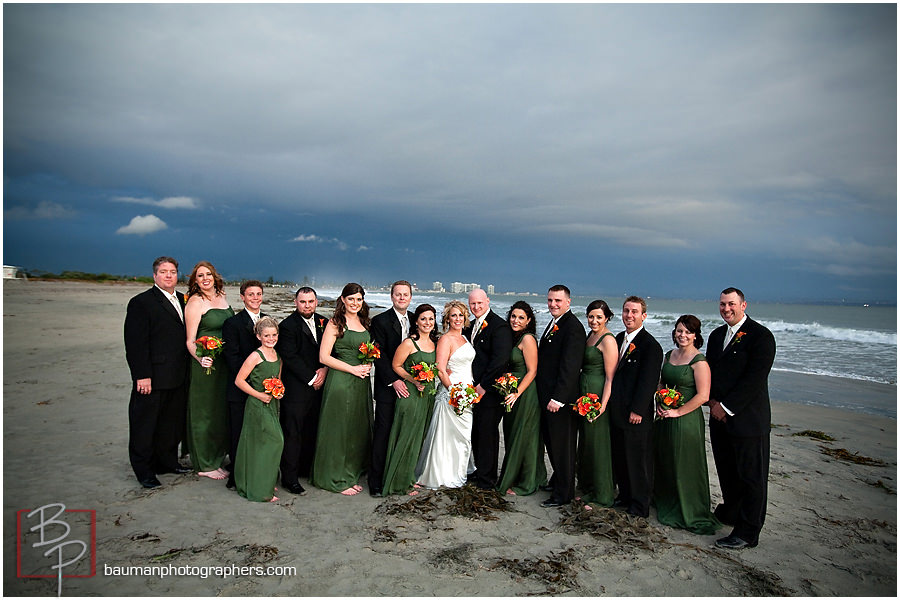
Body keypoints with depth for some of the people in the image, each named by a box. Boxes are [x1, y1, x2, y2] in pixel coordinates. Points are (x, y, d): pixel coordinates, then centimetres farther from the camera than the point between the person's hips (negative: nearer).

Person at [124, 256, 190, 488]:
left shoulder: (182, 300, 11)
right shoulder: (141, 302, -9)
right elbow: (135, 343, -13)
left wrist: (186, 370, 8)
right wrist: (142, 376, -18)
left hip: (177, 377, 7)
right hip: (152, 378, -6)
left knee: (172, 423, 17)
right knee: (145, 425, 7)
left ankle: (167, 462, 32)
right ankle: (144, 471, 19)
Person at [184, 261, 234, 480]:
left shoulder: (222, 297, 10)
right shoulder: (195, 302, -11)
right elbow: (190, 340, -14)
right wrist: (200, 358, -31)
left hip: (225, 362, 7)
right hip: (206, 364, -7)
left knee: (222, 411, 15)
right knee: (204, 412, 3)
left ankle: (217, 459, 29)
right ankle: (205, 465, 15)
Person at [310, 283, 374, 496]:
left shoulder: (364, 322, 11)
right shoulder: (335, 323, -8)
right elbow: (324, 357, -13)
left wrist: (368, 365, 1)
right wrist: (353, 369, -15)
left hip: (361, 382, 7)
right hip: (340, 382, -7)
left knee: (358, 429, 13)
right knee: (338, 429, 2)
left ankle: (350, 475, 28)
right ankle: (336, 480, 16)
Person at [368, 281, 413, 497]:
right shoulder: (380, 321, -4)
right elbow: (379, 355, -10)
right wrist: (394, 380, -16)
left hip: (408, 385, 5)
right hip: (388, 387, -4)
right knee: (383, 433, -1)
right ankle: (376, 481, 8)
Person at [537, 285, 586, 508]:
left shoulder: (573, 327, -18)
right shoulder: (553, 324, 14)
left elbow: (570, 366, -23)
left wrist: (558, 398, -25)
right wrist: (546, 396, 14)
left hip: (562, 398, -9)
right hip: (548, 396, 10)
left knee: (562, 445, 3)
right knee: (551, 441, 22)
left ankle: (563, 494, 16)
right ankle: (558, 480, 40)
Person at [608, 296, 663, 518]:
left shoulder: (650, 345, -13)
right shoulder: (619, 339, 11)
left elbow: (648, 381, -17)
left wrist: (637, 410, -18)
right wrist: (610, 403, 11)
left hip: (637, 415, -8)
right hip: (617, 412, 8)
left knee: (638, 461, 5)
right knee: (619, 458, 17)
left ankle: (639, 507, 18)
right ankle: (625, 497, 33)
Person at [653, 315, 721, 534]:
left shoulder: (699, 361, -13)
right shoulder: (669, 355, 8)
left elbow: (703, 396, -19)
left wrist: (678, 412, -17)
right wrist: (659, 404, 2)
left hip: (686, 419, -7)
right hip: (664, 418, 7)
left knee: (685, 466, 2)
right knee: (664, 462, 17)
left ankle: (689, 514, 19)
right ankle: (667, 505, 36)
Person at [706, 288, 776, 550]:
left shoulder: (760, 335, -11)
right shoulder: (717, 335, 13)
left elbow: (755, 378, -17)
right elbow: (709, 370, 15)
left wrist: (727, 407, -16)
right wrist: (713, 401, -1)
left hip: (747, 417, -7)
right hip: (720, 415, 7)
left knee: (750, 476, 3)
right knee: (727, 471, 17)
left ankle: (747, 533, 13)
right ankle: (731, 513, 35)